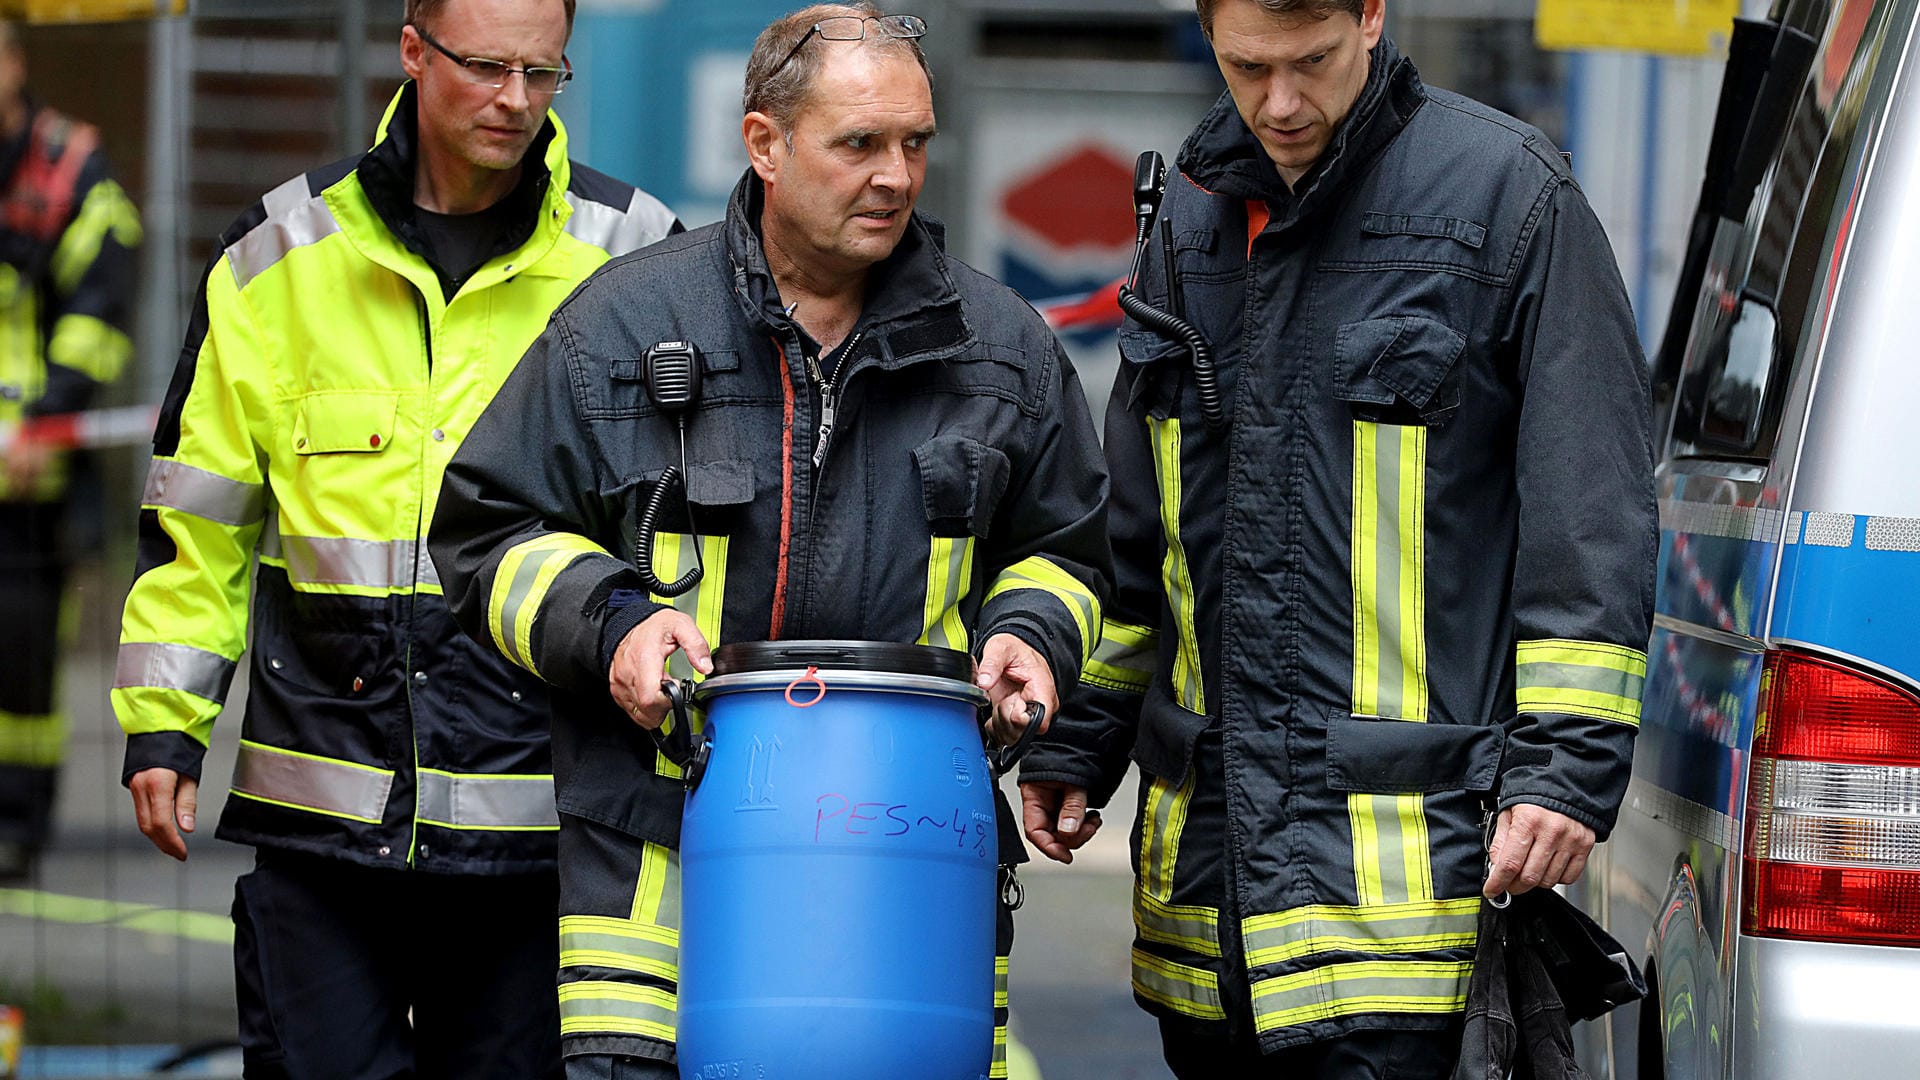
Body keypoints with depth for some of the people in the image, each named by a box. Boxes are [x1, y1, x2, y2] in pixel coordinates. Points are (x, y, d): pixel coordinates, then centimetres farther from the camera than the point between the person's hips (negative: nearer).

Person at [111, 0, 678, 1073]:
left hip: (535, 817, -1)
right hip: (323, 807, 1)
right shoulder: (283, 252, 6)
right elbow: (198, 511, 12)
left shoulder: (634, 256, 3)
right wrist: (165, 718, 7)